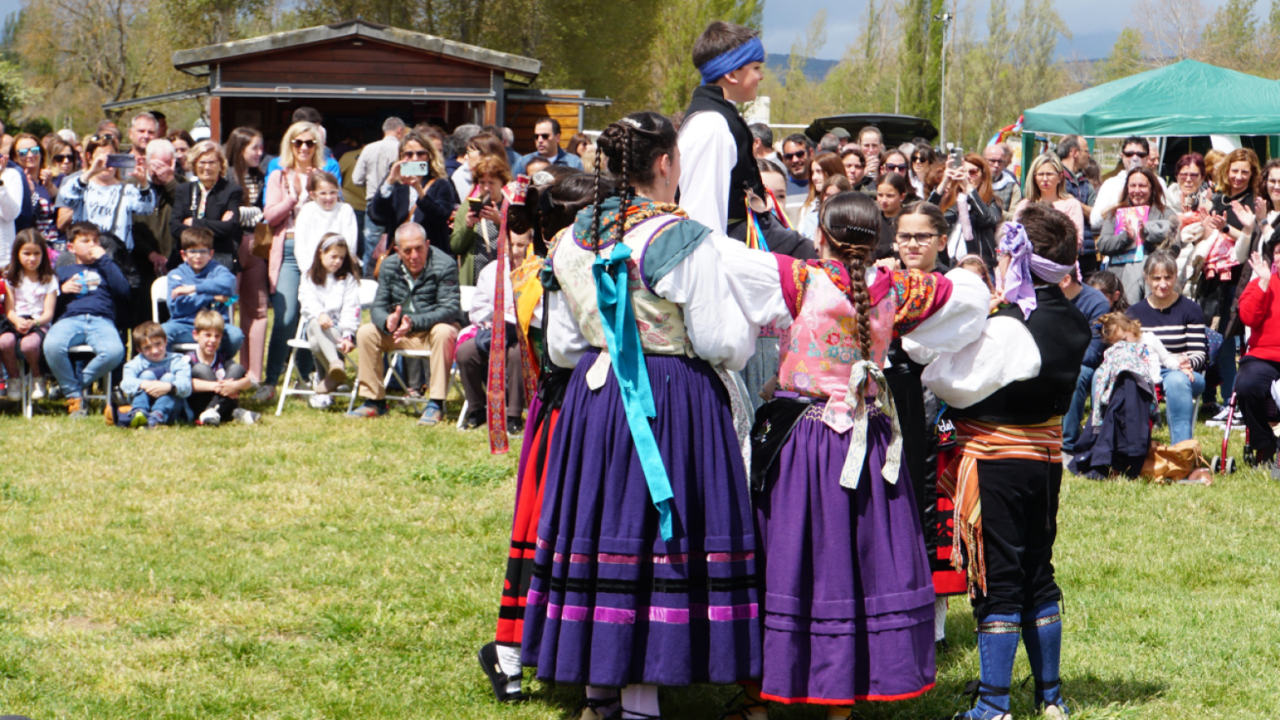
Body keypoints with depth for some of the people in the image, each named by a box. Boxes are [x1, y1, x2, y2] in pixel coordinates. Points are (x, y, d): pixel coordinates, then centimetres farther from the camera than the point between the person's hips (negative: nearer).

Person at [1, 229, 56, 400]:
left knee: (29, 343, -37)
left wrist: (33, 323, -20)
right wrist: (17, 321, -18)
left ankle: (37, 379, -7)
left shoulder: (49, 280, 8)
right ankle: (14, 380, -9)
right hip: (15, 324, 2)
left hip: (39, 324, -2)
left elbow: (48, 313, 0)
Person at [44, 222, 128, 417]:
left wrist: (105, 259, 10)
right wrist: (62, 291, 1)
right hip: (70, 319, 0)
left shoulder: (105, 268, 28)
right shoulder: (62, 272, 28)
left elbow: (124, 292, 7)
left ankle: (72, 385, -12)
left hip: (101, 320, 0)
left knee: (114, 351, -36)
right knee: (52, 346, -37)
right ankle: (74, 396, -15)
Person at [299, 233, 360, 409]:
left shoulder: (348, 279, 13)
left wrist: (347, 335, -17)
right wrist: (320, 314, -27)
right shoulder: (309, 278, 15)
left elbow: (350, 309, 0)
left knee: (317, 342, -35)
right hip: (314, 326, 0)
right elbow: (308, 301, -4)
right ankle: (336, 363, -58)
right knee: (317, 324, -38)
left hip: (339, 328, 0)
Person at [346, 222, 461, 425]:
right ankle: (374, 401, -7)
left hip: (433, 328, -5)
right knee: (366, 332, -15)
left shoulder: (444, 265, -17)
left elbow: (450, 309, -24)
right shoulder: (389, 267, -2)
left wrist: (413, 322, -37)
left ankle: (436, 404, -32)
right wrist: (387, 321, -30)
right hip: (400, 332, 5)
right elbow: (378, 307, -3)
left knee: (444, 332, -36)